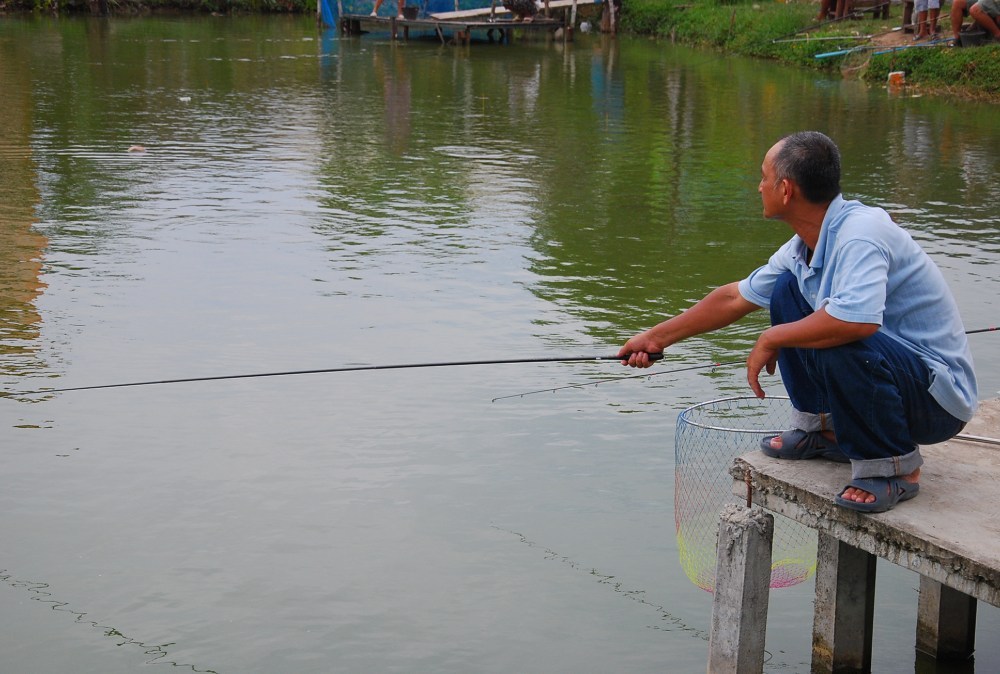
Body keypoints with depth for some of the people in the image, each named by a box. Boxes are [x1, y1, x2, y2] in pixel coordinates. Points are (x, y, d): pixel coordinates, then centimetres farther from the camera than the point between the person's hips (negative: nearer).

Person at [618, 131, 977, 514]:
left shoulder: (860, 233, -25)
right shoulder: (803, 248, 3)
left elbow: (858, 320, -42)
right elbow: (735, 298, 15)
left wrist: (771, 340, -26)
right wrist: (656, 337, 20)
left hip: (939, 395, -9)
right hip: (879, 370, 9)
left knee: (838, 344, -36)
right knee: (786, 289, 6)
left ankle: (895, 466, -12)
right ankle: (823, 428, 12)